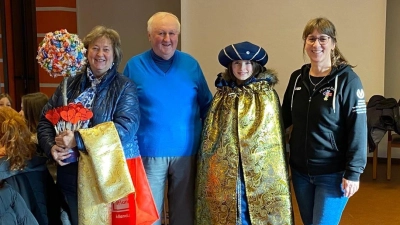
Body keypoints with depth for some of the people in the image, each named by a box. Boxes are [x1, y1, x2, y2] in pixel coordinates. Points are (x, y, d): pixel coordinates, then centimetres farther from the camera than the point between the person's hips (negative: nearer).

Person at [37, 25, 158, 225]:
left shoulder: (124, 87, -3)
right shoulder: (70, 84, 8)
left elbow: (125, 127, -17)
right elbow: (45, 120, 9)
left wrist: (79, 140, -21)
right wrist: (52, 147, -11)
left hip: (112, 173, -3)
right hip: (72, 174, 4)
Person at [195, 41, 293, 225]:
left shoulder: (268, 95, -1)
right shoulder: (222, 95, 4)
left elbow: (275, 135, 2)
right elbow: (210, 133, 7)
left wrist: (276, 169, 2)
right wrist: (210, 165, 3)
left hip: (259, 168, -1)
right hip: (225, 167, 2)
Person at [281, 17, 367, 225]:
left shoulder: (347, 79, -13)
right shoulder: (297, 77, 3)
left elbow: (357, 128, -14)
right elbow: (286, 117, 13)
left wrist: (353, 171, -16)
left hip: (333, 173, -5)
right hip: (300, 171, 5)